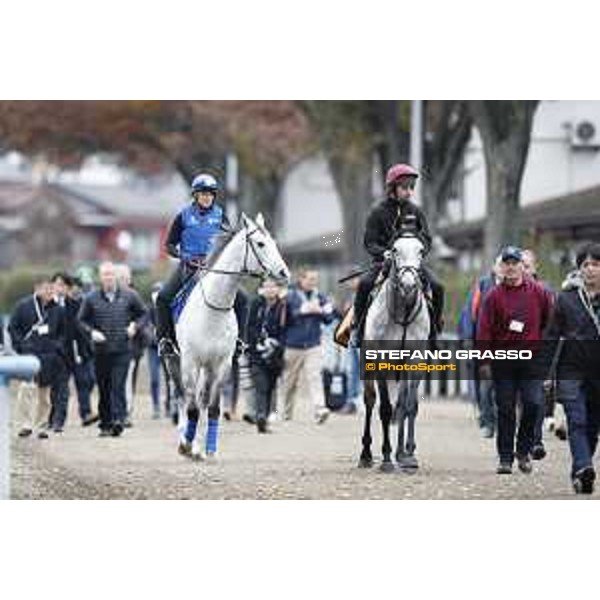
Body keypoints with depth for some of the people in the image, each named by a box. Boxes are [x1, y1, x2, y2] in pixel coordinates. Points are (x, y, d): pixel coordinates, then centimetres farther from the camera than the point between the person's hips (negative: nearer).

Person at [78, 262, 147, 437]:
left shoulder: (129, 296, 2)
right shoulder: (92, 299, 2)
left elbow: (142, 313, 15)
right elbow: (82, 320, 10)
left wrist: (135, 325, -2)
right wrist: (91, 331, -7)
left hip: (122, 350, -2)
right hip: (101, 350, 2)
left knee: (118, 386, -14)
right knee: (104, 389, 7)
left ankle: (118, 420, -22)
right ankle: (105, 424, 16)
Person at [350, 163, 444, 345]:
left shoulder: (416, 212, 9)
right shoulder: (379, 212, 0)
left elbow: (427, 240, 6)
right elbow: (369, 243, -4)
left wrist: (420, 251, -16)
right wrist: (384, 253, -23)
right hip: (384, 261, -2)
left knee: (437, 287, -19)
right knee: (364, 284, -30)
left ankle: (434, 330, -2)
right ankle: (357, 327, -11)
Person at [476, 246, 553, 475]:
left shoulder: (538, 292, 4)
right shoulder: (494, 295, 1)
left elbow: (550, 321, 11)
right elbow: (484, 330, -1)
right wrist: (484, 361, -6)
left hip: (532, 359, 0)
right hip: (503, 360, 0)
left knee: (533, 404, -9)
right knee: (505, 410, 3)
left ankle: (523, 449, 10)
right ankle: (505, 458, 10)